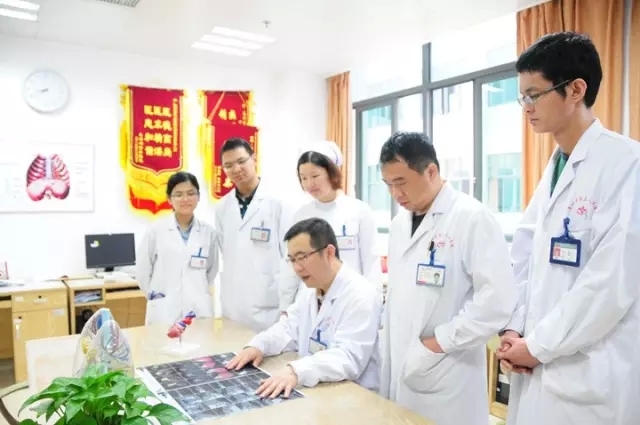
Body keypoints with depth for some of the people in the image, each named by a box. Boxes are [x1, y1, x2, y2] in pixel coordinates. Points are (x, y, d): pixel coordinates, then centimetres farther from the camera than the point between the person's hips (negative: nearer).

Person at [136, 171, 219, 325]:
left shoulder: (208, 231, 2)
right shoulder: (157, 230, -2)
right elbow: (142, 271, 5)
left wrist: (197, 293, 10)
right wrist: (155, 295, 9)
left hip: (199, 310, 2)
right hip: (164, 311, -1)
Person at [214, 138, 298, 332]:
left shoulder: (278, 203, -8)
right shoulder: (222, 208, 5)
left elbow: (290, 258, -9)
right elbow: (225, 256, 10)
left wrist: (285, 307, -9)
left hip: (268, 308, -4)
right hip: (232, 307, 4)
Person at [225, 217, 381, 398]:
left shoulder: (361, 296, -20)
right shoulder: (310, 288, 7)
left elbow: (348, 358, -28)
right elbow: (290, 329, 11)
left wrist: (296, 371, -41)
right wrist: (258, 346, -8)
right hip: (312, 389, 7)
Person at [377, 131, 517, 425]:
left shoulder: (473, 218, -14)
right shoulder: (399, 223, 8)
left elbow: (497, 300, -19)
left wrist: (438, 343, -15)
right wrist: (388, 347, 8)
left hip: (447, 377, -6)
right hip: (400, 370, 6)